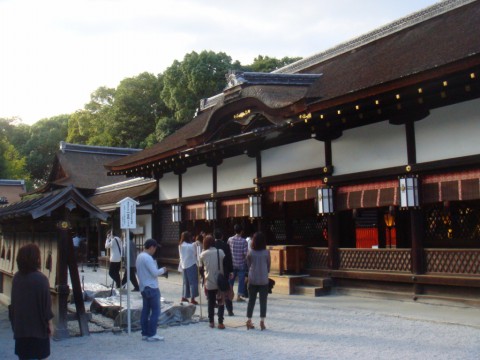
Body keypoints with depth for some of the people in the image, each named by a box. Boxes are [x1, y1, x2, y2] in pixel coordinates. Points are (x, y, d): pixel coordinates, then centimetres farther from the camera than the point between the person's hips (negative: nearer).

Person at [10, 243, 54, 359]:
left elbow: (14, 302, 7)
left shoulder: (16, 277, -1)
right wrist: (50, 323, -5)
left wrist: (15, 322, 17)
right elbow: (46, 303, -14)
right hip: (38, 325, -5)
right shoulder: (41, 279, -18)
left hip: (20, 324, 5)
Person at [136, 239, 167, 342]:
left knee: (145, 310, 11)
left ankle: (145, 334, 14)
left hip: (144, 287, 10)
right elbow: (155, 273, -20)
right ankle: (151, 335, -2)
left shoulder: (140, 256, 11)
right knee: (155, 311, -3)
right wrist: (163, 270, -3)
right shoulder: (147, 258, -19)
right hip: (151, 288, -10)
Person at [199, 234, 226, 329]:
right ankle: (220, 323, 0)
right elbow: (225, 266, 0)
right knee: (221, 302, 7)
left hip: (209, 282, 1)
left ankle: (211, 322, 16)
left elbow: (201, 268, 6)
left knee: (211, 303, 13)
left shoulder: (203, 254, -2)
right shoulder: (220, 252, -5)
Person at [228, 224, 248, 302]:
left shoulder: (230, 239, -5)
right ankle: (239, 296, 7)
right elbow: (245, 253, -15)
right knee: (241, 280, 6)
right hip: (241, 264, -3)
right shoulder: (243, 241, -14)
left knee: (231, 279, 15)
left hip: (232, 263, 3)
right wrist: (247, 262, 2)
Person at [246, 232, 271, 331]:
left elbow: (248, 266, 5)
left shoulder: (250, 253, -4)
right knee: (263, 301, 5)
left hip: (252, 280, 1)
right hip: (264, 280, -1)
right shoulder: (267, 252, -6)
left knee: (251, 300, 10)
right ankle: (262, 322, 4)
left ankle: (249, 321, 13)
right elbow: (268, 266, 2)